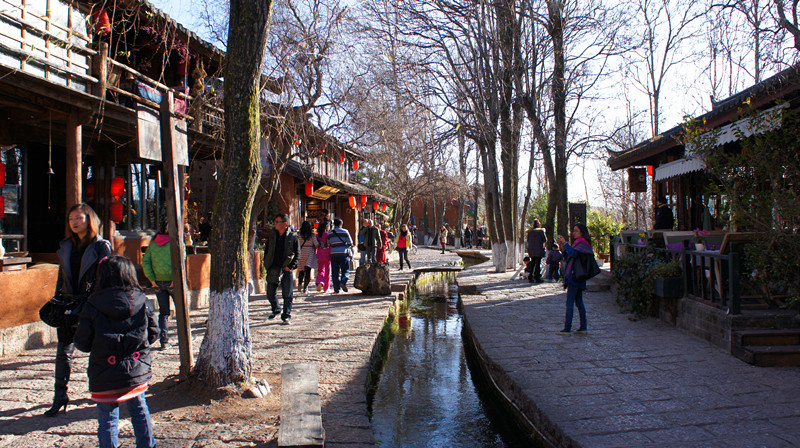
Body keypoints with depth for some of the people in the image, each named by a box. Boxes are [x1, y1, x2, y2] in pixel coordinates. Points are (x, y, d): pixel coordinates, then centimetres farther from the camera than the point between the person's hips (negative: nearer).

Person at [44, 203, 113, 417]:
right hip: (68, 303, 5)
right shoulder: (66, 246, 11)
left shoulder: (101, 246, -4)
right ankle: (60, 397, 11)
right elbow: (62, 276, 17)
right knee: (63, 351, 3)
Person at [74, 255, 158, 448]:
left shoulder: (92, 307, -12)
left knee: (107, 419, 8)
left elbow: (82, 343, -6)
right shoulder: (141, 301, -5)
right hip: (137, 372, 3)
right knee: (139, 410, 22)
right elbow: (153, 333, 2)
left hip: (105, 377, -3)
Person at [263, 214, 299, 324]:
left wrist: (291, 266, -11)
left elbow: (297, 253, -2)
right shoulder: (272, 235, 8)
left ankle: (286, 316, 9)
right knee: (270, 294, 6)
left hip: (286, 269, -4)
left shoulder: (293, 237, -4)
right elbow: (266, 250, 16)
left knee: (287, 294, -2)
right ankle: (276, 310, 32)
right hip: (273, 269, 4)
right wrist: (266, 264, 5)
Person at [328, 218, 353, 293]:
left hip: (333, 254, 2)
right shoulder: (345, 232, 3)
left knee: (335, 272, 6)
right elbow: (350, 243, 3)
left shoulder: (329, 233, 9)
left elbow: (328, 244, 9)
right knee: (345, 270, 3)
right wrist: (351, 254, 12)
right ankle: (343, 282, -22)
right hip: (343, 253, -2)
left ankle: (336, 289, 3)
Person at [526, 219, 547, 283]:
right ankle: (537, 278, -4)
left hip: (531, 250, 4)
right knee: (538, 263, -2)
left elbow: (528, 240, 10)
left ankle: (530, 277, 6)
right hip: (539, 249, -4)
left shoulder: (530, 231, 6)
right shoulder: (541, 231, -6)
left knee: (532, 263, 10)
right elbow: (545, 240, -4)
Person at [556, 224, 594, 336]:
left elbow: (574, 253, -26)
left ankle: (567, 329, -9)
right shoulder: (578, 243, 20)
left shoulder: (582, 243, -9)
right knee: (579, 302, 11)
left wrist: (565, 243, -18)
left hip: (575, 277, -10)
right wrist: (562, 248, 7)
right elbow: (568, 258, 20)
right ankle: (583, 328, 14)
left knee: (570, 302, -9)